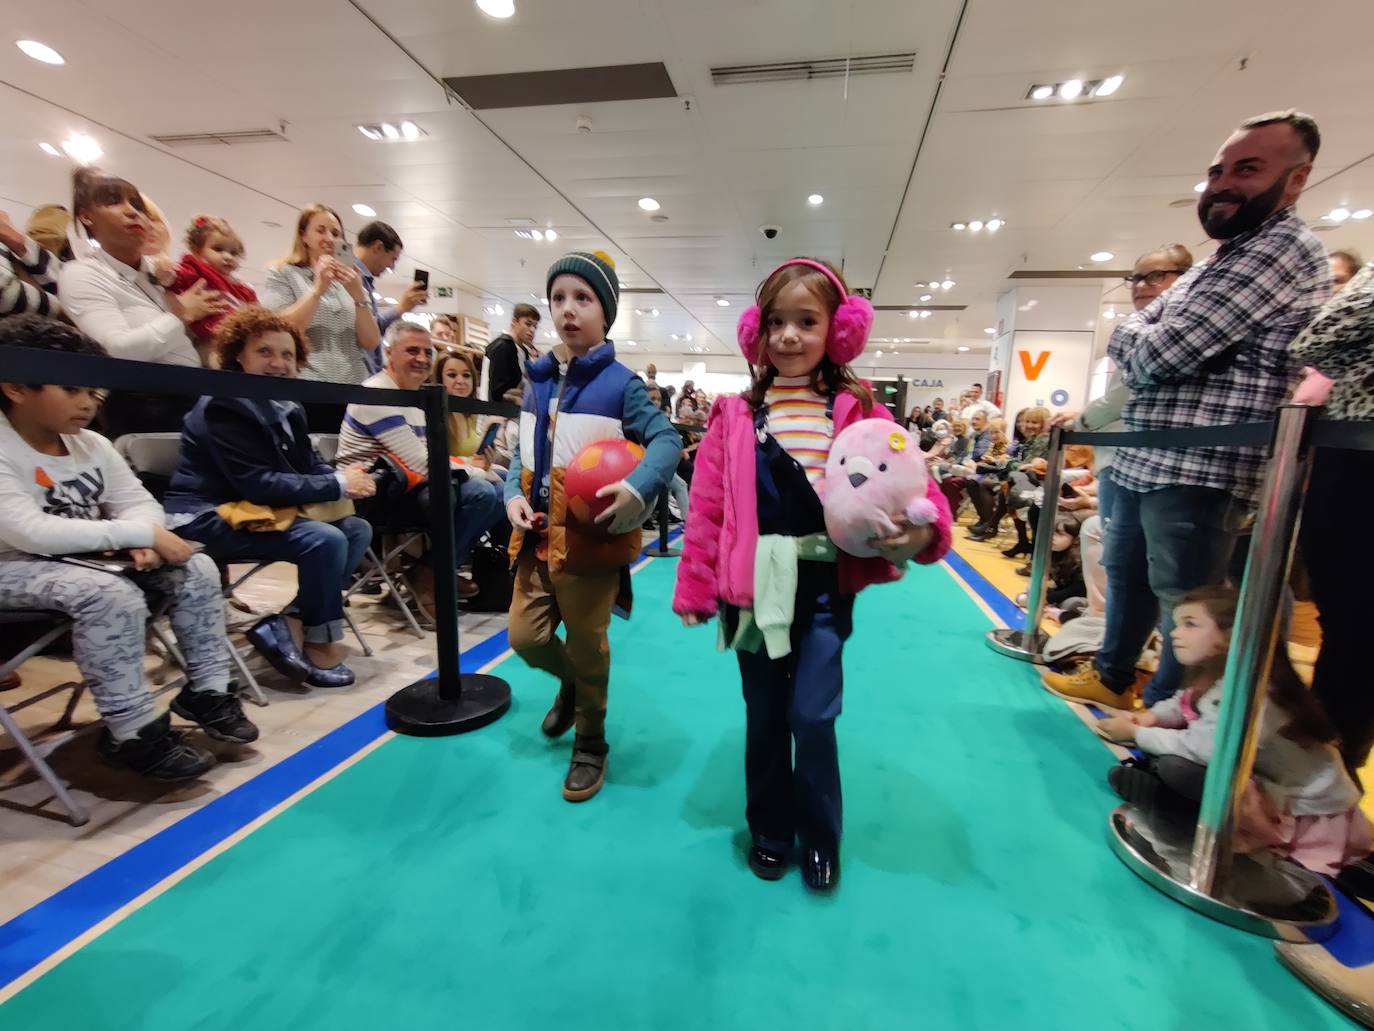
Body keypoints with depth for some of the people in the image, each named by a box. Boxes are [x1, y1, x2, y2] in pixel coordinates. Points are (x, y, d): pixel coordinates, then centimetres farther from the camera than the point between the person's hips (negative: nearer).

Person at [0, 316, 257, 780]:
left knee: (196, 569, -8)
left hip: (87, 559, 7)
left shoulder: (91, 444, 3)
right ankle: (133, 733, -19)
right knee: (113, 596, -34)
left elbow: (140, 502, 3)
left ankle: (207, 691, 3)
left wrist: (143, 542, -21)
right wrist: (140, 533, -29)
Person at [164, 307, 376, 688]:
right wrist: (338, 484, -23)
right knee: (325, 540, -27)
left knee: (357, 529, -3)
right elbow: (258, 485, -25)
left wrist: (346, 477, -15)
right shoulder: (223, 406, -17)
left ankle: (289, 624, -8)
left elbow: (308, 465, 8)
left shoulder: (286, 407, 9)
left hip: (266, 510, 9)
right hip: (209, 518, -9)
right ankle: (319, 644, -7)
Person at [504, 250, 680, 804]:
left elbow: (666, 438, -15)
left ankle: (590, 746, 32)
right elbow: (523, 452, 14)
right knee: (526, 636, 10)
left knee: (586, 645, 7)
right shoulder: (537, 380, 9)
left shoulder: (620, 382, -8)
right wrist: (514, 496, -3)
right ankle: (571, 684, 46)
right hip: (538, 535, 6)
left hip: (591, 538, -5)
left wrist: (637, 488, -33)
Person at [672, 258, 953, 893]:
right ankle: (769, 832, 40)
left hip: (825, 588, -1)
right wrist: (696, 586, -3)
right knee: (764, 717, 15)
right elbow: (708, 504, -2)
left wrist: (921, 531, -30)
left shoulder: (859, 412, -2)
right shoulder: (736, 416, 0)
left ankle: (820, 840, 32)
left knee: (812, 716, 2)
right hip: (756, 587, 2)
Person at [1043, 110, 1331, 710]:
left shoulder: (1286, 249, -11)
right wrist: (1146, 341, -6)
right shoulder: (1215, 264, 19)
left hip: (1199, 469, -10)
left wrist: (1140, 334, 1)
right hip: (1142, 459, 10)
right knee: (1126, 575, 21)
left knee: (1185, 606, 3)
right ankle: (1112, 676, 40)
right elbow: (1126, 345, 15)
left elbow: (1157, 352, -20)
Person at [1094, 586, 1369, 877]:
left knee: (1176, 768, -28)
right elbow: (1181, 704, 11)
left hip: (1303, 808, -9)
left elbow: (1199, 749, -31)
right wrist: (1151, 717, -10)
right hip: (1262, 776, 9)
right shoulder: (1216, 670, -3)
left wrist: (1135, 733, -18)